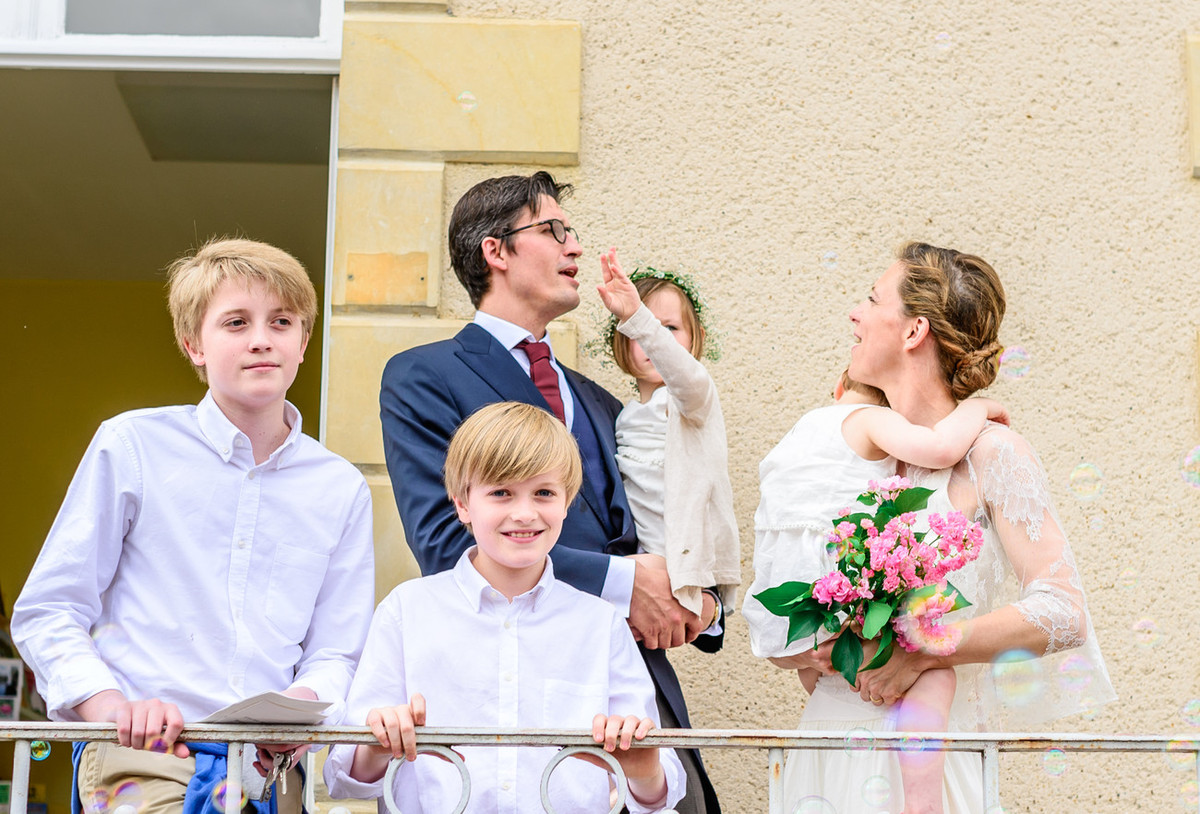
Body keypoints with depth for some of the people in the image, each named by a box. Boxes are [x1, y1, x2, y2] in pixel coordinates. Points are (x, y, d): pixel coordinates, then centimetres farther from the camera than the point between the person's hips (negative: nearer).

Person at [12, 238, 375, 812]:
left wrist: (304, 702, -10)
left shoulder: (341, 490, 11)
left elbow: (335, 652, 12)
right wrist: (111, 705, -13)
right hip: (141, 759, -3)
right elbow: (46, 613, 4)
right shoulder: (131, 446, 4)